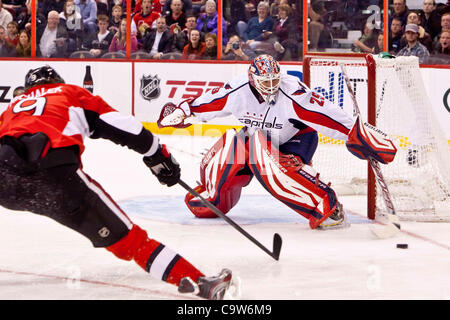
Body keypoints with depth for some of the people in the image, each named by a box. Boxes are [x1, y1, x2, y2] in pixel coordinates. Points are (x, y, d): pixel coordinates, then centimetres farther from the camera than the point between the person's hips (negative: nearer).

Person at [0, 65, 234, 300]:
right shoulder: (70, 92, 29)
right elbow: (121, 126, 19)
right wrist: (158, 155, 26)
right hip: (55, 173, -2)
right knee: (122, 235, 1)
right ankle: (197, 282, -6)